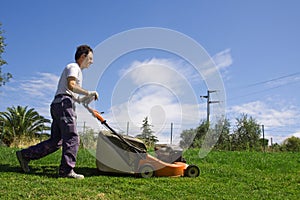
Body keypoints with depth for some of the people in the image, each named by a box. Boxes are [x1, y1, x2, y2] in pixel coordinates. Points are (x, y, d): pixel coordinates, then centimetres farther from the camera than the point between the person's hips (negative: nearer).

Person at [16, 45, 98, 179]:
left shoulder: (77, 70, 31)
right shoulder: (73, 67, 1)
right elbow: (70, 86, -17)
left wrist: (82, 99, 15)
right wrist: (88, 93, -13)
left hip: (57, 105, 10)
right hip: (64, 104, -10)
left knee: (55, 141, 7)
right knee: (72, 138, -14)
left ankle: (25, 155, 13)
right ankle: (67, 170, -15)